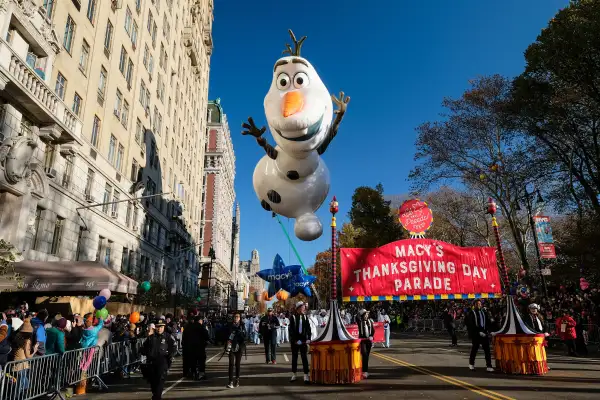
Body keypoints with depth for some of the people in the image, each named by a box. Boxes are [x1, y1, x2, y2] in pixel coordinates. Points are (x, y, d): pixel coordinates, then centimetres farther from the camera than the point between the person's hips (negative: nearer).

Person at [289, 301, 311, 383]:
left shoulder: (305, 317, 4)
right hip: (295, 341, -2)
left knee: (304, 358, 1)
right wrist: (296, 340, -13)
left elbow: (308, 328, 6)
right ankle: (293, 375, 19)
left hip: (304, 340, 2)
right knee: (294, 358, 9)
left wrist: (308, 339, -5)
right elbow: (291, 330, -8)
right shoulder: (293, 317, -7)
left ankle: (306, 375, 4)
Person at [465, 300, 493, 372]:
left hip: (484, 334, 4)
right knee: (474, 349, 6)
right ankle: (471, 364, 24)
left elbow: (488, 322, 18)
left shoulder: (484, 312, 12)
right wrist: (478, 332, -17)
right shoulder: (471, 313, -4)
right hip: (475, 335, -4)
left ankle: (489, 366, -1)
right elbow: (471, 325, -10)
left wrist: (487, 330, 4)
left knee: (487, 349, -3)